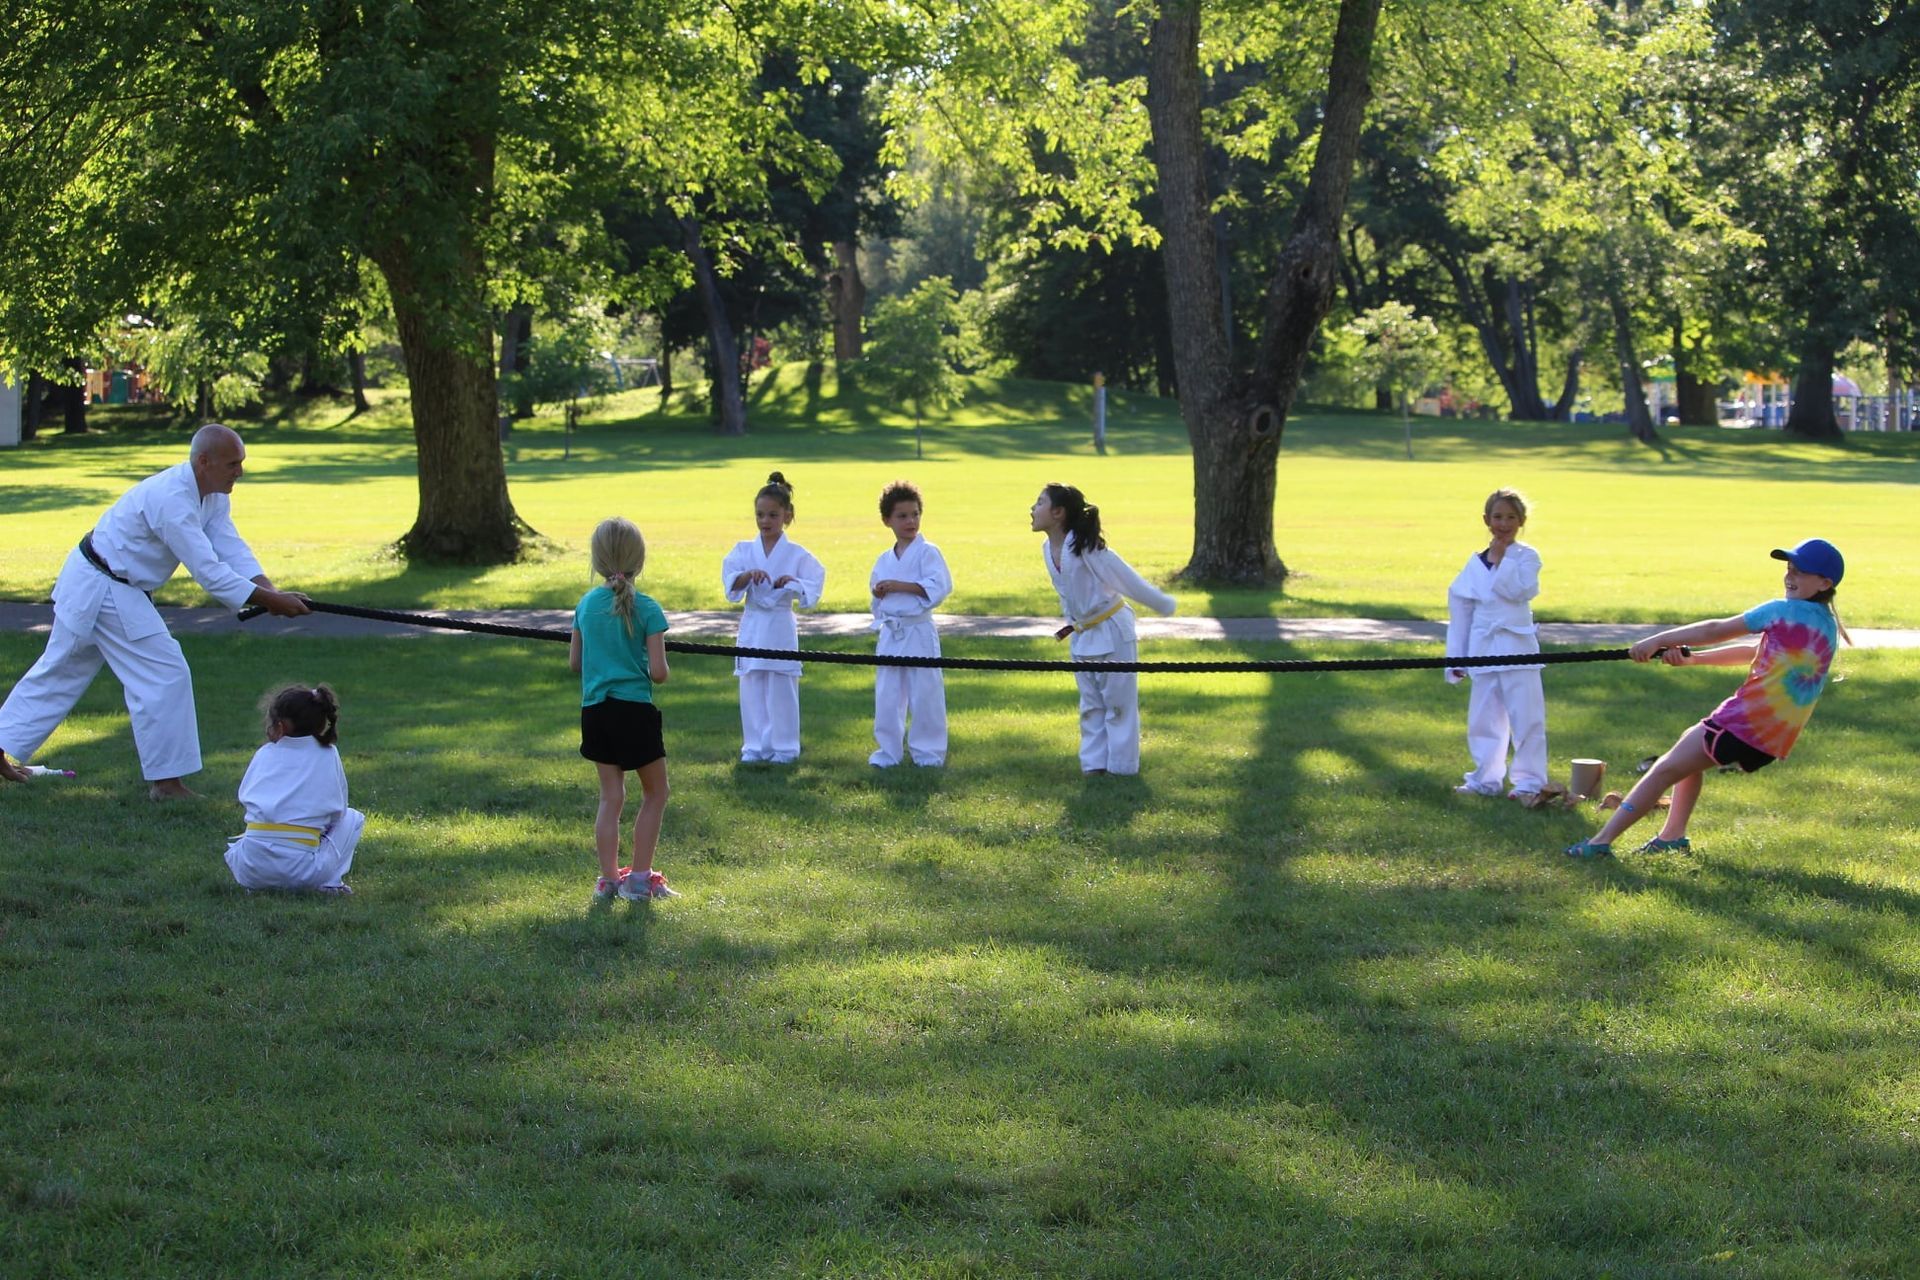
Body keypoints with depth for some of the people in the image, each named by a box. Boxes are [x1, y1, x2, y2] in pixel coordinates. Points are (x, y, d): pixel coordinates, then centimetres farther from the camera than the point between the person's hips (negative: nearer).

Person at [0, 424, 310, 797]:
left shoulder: (213, 496, 2)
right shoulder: (171, 499, -30)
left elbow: (232, 550, -4)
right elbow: (209, 571, -32)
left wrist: (271, 590, -20)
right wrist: (270, 600, -30)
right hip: (105, 590, -11)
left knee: (59, 672, 19)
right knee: (165, 675, -9)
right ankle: (165, 782, -2)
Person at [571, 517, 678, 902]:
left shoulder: (586, 604, 3)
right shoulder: (646, 609, -12)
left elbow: (574, 662, 10)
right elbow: (658, 672, -14)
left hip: (595, 709, 5)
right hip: (634, 710, -5)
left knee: (610, 795, 13)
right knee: (655, 792, 11)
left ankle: (608, 879, 11)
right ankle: (640, 878, 9)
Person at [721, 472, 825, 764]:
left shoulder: (796, 554, 0)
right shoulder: (744, 550, 5)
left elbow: (815, 584, -5)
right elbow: (730, 582, -4)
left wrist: (793, 582, -23)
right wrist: (749, 575, -23)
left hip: (781, 626, -2)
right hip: (752, 626, 2)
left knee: (782, 690, 0)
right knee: (752, 689, 5)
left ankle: (784, 747, 11)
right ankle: (755, 746, 14)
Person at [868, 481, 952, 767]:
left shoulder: (928, 552, -6)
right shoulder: (885, 559, 11)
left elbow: (939, 587, -18)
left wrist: (900, 586, -19)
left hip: (918, 633, -5)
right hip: (890, 634, 5)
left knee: (925, 695, -1)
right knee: (887, 696, 8)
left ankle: (928, 751, 9)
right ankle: (888, 751, 18)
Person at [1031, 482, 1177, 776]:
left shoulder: (1084, 546, -24)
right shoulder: (1049, 549, -1)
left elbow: (1128, 580, -18)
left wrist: (1164, 606, -12)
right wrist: (1072, 623, 14)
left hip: (1112, 633, -8)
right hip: (1083, 638, 8)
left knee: (1119, 703, 2)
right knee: (1091, 706, 14)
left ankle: (1121, 767, 9)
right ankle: (1094, 765, 23)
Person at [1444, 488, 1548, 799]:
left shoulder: (1527, 557, 0)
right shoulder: (1476, 563, 9)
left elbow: (1519, 590, -18)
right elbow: (1460, 609, 12)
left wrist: (1502, 559, -12)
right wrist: (1456, 656, 10)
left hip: (1517, 646, -4)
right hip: (1483, 649, 4)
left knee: (1526, 716, -5)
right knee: (1483, 718, 10)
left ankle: (1529, 780, 2)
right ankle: (1486, 779, 20)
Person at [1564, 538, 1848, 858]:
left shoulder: (1785, 611, -10)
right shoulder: (1826, 626, 14)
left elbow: (1715, 630, -6)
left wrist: (1657, 640, 1)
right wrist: (1694, 658, 16)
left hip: (1744, 722, -9)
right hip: (1774, 739, 9)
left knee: (1665, 769, -4)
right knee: (1690, 747, 31)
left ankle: (1601, 841, -7)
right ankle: (1673, 836, 27)